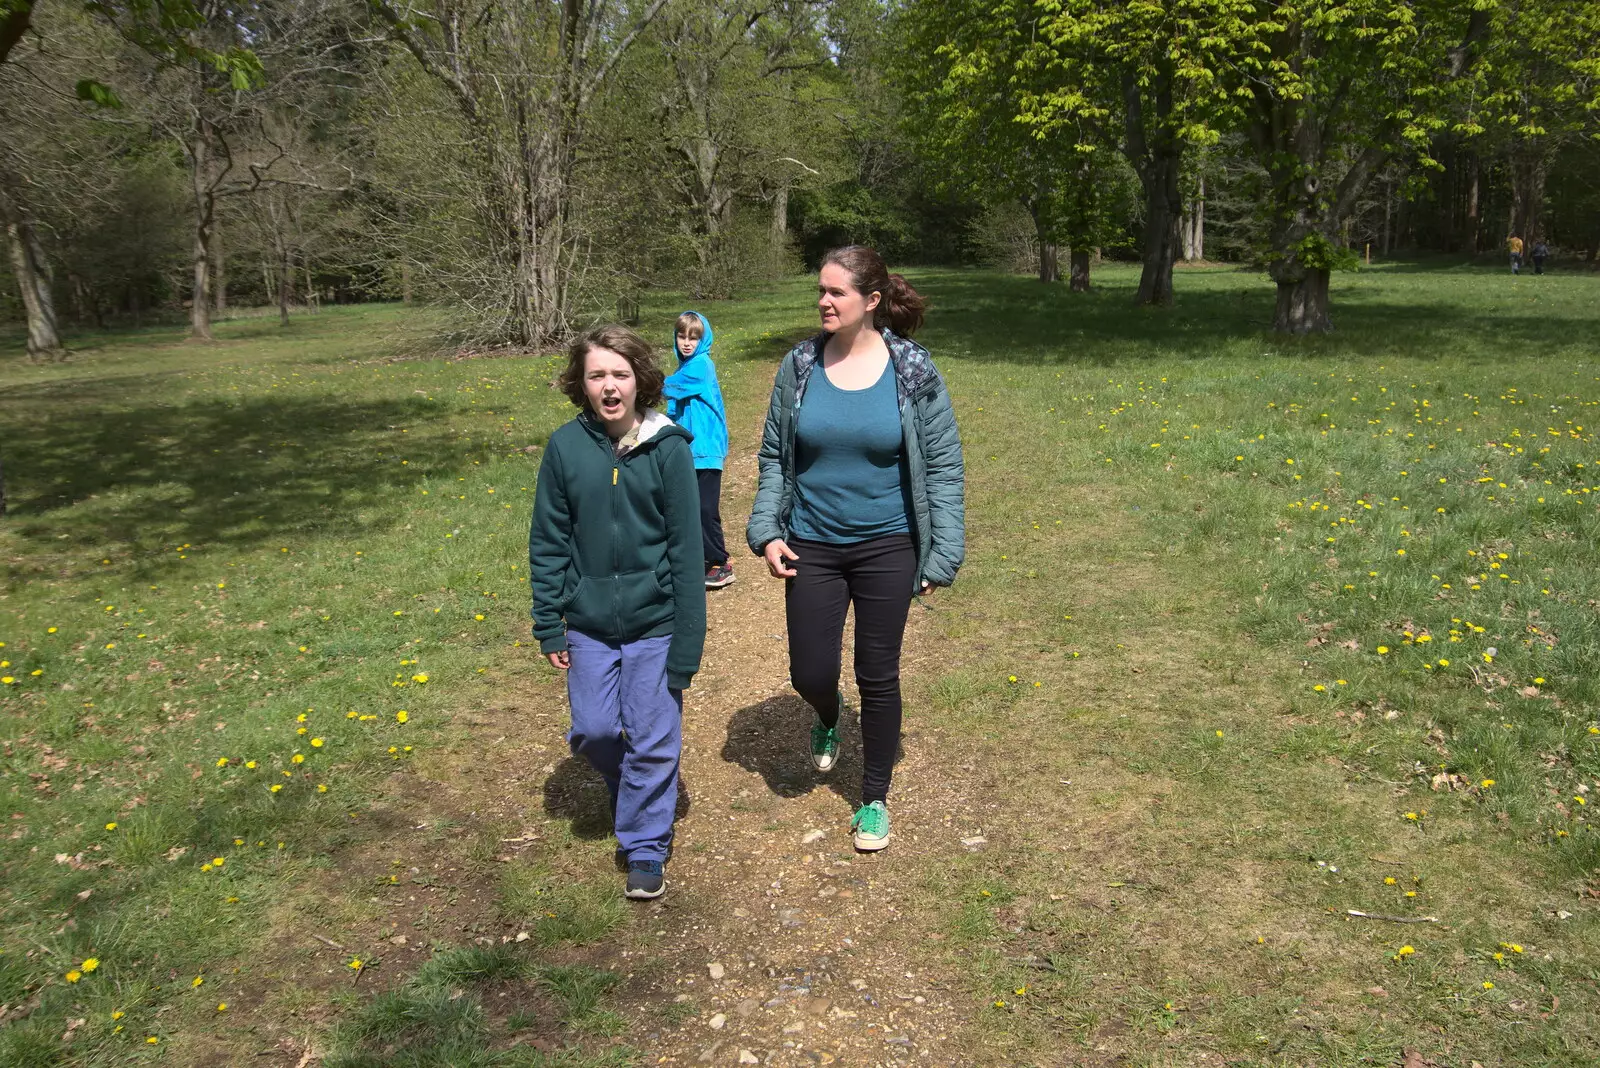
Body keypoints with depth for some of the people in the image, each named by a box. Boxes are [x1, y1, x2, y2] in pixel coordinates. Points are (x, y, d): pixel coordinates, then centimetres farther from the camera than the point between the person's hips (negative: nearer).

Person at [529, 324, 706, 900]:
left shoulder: (668, 447, -11)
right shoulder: (566, 446, -5)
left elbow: (686, 547, -9)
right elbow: (548, 542, 2)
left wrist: (687, 641, -10)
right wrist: (549, 626, 2)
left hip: (655, 622, -2)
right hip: (589, 621, 2)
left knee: (652, 739, 4)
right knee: (593, 729, 7)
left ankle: (645, 848, 24)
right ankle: (629, 786, 41)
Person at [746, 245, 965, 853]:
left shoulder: (912, 371, -8)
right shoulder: (799, 367, -2)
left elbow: (943, 466, -4)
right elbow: (774, 457, 7)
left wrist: (943, 554, -8)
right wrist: (766, 530, -5)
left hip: (887, 549, -2)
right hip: (811, 548, 2)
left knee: (879, 677, 8)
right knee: (810, 674, 5)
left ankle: (874, 800, 28)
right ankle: (827, 718, 45)